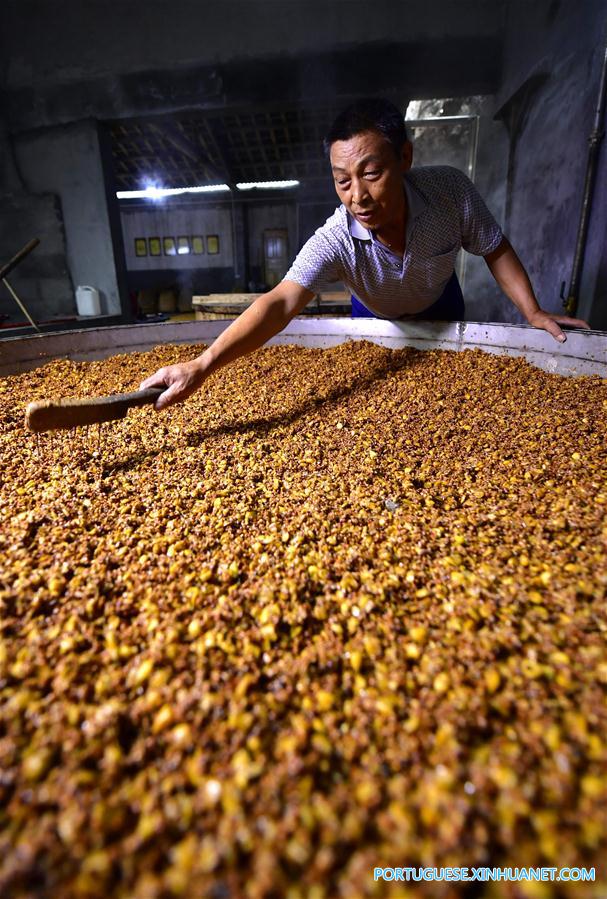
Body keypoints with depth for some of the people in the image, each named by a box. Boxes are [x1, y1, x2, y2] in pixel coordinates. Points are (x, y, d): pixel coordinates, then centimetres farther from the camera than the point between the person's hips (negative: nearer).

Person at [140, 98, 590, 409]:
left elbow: (496, 249, -17)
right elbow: (282, 301, -55)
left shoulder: (451, 189, -34)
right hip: (377, 322, -1)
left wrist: (533, 311, -23)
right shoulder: (334, 242, -41)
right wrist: (203, 365, -68)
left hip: (441, 309, 2)